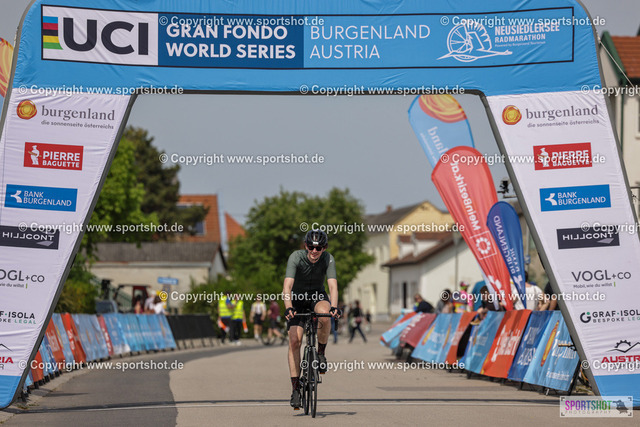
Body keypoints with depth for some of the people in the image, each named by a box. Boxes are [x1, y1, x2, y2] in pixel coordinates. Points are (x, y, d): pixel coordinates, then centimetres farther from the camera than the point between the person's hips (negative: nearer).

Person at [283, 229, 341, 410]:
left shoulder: (328, 259, -20)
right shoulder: (296, 257, -25)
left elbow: (333, 285, -30)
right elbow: (287, 286, -35)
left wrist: (334, 307, -48)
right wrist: (288, 307, -52)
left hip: (318, 296, 1)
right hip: (297, 298, 0)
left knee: (324, 314, -36)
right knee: (295, 341, -15)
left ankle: (321, 354, -12)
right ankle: (295, 389, -9)